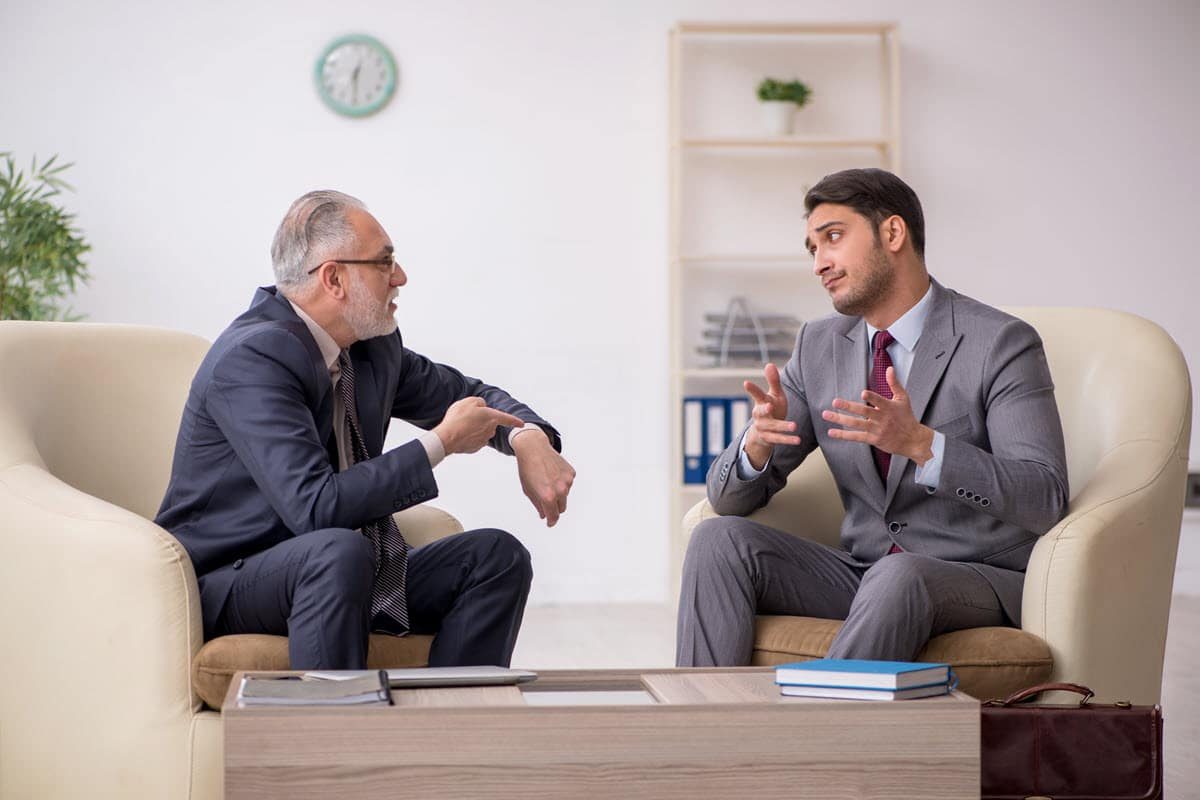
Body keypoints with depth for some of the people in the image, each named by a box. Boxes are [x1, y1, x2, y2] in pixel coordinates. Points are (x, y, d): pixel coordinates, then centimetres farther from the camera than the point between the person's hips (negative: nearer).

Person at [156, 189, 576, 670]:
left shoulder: (375, 346, 3)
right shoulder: (251, 359, -22)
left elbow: (467, 394, 20)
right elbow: (315, 507, -31)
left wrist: (529, 437, -4)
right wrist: (440, 442, -22)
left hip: (329, 573, 8)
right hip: (224, 589, -8)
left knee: (497, 555, -5)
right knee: (338, 551, -37)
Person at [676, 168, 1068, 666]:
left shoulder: (1001, 343, -9)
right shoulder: (819, 347, 7)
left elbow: (1043, 499, -20)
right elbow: (730, 496, 6)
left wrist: (919, 442, -34)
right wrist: (757, 441, -19)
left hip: (978, 581, -5)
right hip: (862, 572, 5)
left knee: (900, 577, -38)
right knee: (719, 540, -17)